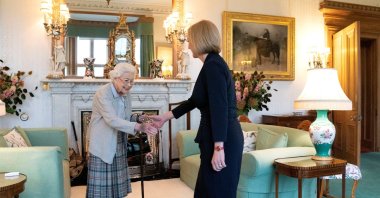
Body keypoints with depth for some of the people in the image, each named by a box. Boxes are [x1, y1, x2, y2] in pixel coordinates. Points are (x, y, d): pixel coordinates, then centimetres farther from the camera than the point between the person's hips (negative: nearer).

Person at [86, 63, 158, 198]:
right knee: (102, 184, -1)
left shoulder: (125, 93, 4)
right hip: (102, 145, -7)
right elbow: (112, 120, -32)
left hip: (119, 144, 7)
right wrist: (138, 127, -42)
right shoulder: (103, 93, -20)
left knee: (117, 183, 12)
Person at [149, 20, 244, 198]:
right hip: (221, 138, 10)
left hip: (222, 140, -10)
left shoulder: (213, 65, -14)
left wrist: (218, 148, -24)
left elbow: (220, 108, -23)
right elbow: (195, 100, 23)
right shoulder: (213, 64, 16)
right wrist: (166, 117, 27)